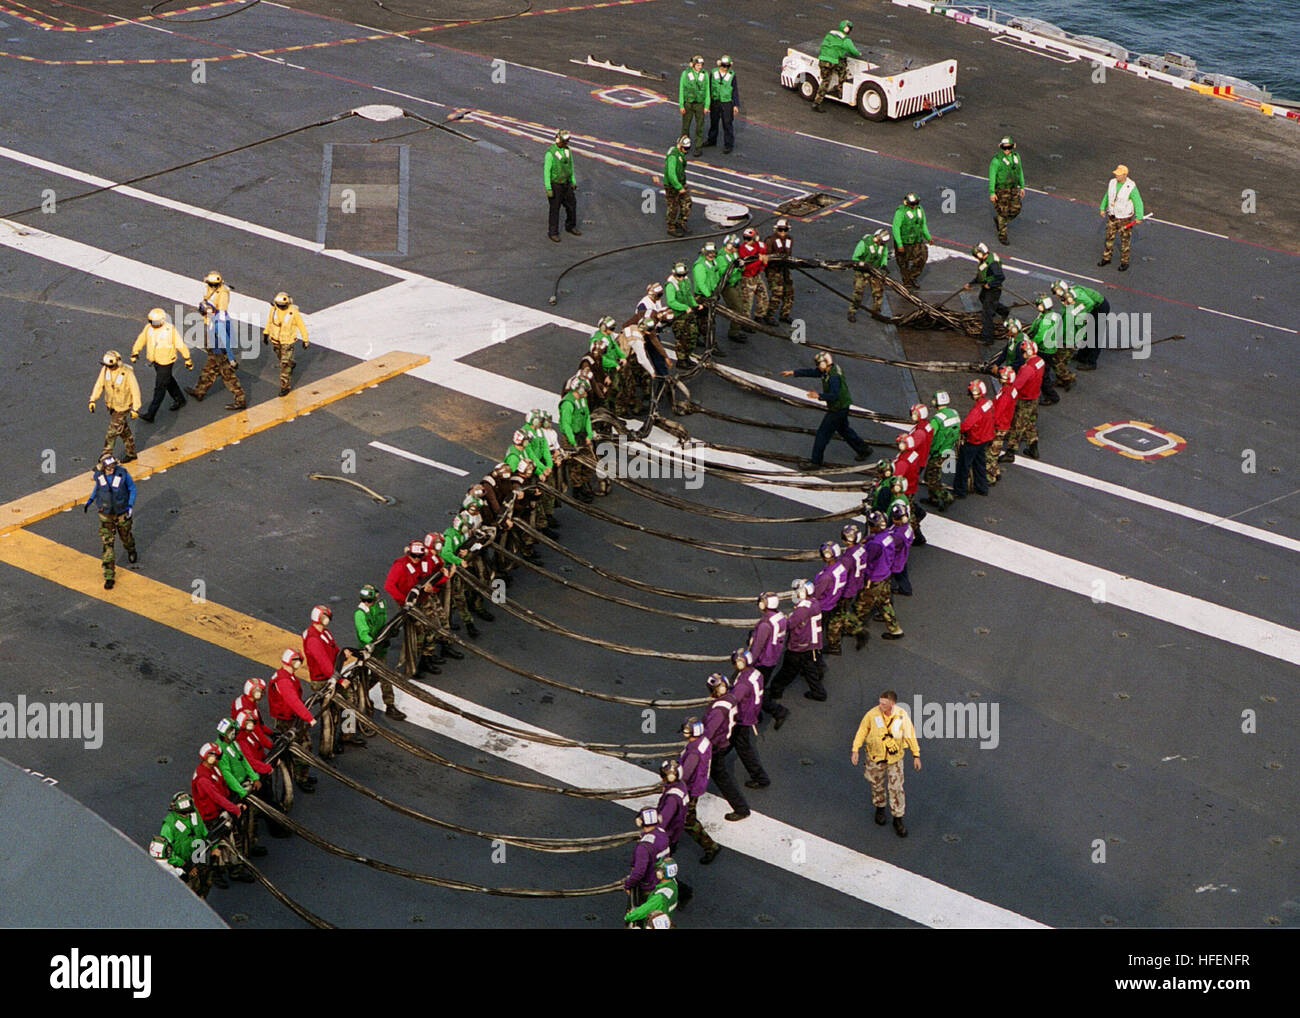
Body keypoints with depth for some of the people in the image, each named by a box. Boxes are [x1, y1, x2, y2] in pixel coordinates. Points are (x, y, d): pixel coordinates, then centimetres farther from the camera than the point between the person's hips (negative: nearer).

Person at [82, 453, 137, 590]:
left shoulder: (122, 473, -22)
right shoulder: (98, 474, -15)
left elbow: (132, 488, -6)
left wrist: (130, 506, -15)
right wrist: (90, 500, 3)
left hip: (122, 513, -1)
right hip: (105, 515, 1)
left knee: (126, 536, 22)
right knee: (108, 544, -4)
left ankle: (131, 552, 60)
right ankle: (109, 577, 0)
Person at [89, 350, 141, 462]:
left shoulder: (127, 373, -27)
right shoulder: (105, 369, -11)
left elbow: (135, 390, -18)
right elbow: (99, 384, 1)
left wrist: (135, 409, -15)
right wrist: (92, 400, -2)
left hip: (122, 407, -6)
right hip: (111, 405, 6)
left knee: (112, 432, -3)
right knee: (124, 430, 20)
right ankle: (131, 452, 35)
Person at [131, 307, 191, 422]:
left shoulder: (170, 330, -22)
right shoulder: (148, 327, -7)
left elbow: (181, 345, -13)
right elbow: (141, 339, 9)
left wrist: (187, 360, -7)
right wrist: (134, 352, 13)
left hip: (166, 363, -7)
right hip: (155, 361, 7)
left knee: (159, 388, -3)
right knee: (168, 381, 25)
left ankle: (151, 414, -1)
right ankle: (180, 400, 47)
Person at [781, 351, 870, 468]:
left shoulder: (834, 377, -29)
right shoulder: (827, 370, 1)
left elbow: (833, 396, -35)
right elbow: (811, 372, 7)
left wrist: (819, 396, -44)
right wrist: (793, 373, 6)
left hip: (838, 409, -10)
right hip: (842, 406, 10)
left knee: (823, 434, -2)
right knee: (844, 429, 26)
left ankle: (815, 462, 4)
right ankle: (864, 449, 37)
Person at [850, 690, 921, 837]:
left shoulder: (902, 715, -18)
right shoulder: (872, 714, -20)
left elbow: (910, 735, -5)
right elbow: (862, 731, -7)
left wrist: (916, 755, 0)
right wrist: (855, 749, -8)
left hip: (895, 758, 0)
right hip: (875, 757, 0)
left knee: (896, 788, 3)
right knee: (877, 785, 18)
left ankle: (898, 819, 18)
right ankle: (880, 808, 44)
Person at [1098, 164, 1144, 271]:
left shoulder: (1131, 187, -23)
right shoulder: (1112, 183, -6)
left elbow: (1138, 203, -17)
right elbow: (1107, 196, 12)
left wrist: (1139, 217, -18)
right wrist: (1102, 208, 15)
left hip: (1125, 218, -5)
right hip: (1112, 216, 5)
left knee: (1125, 241, 8)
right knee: (1109, 238, 16)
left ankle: (1124, 262, 22)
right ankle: (1106, 258, 32)